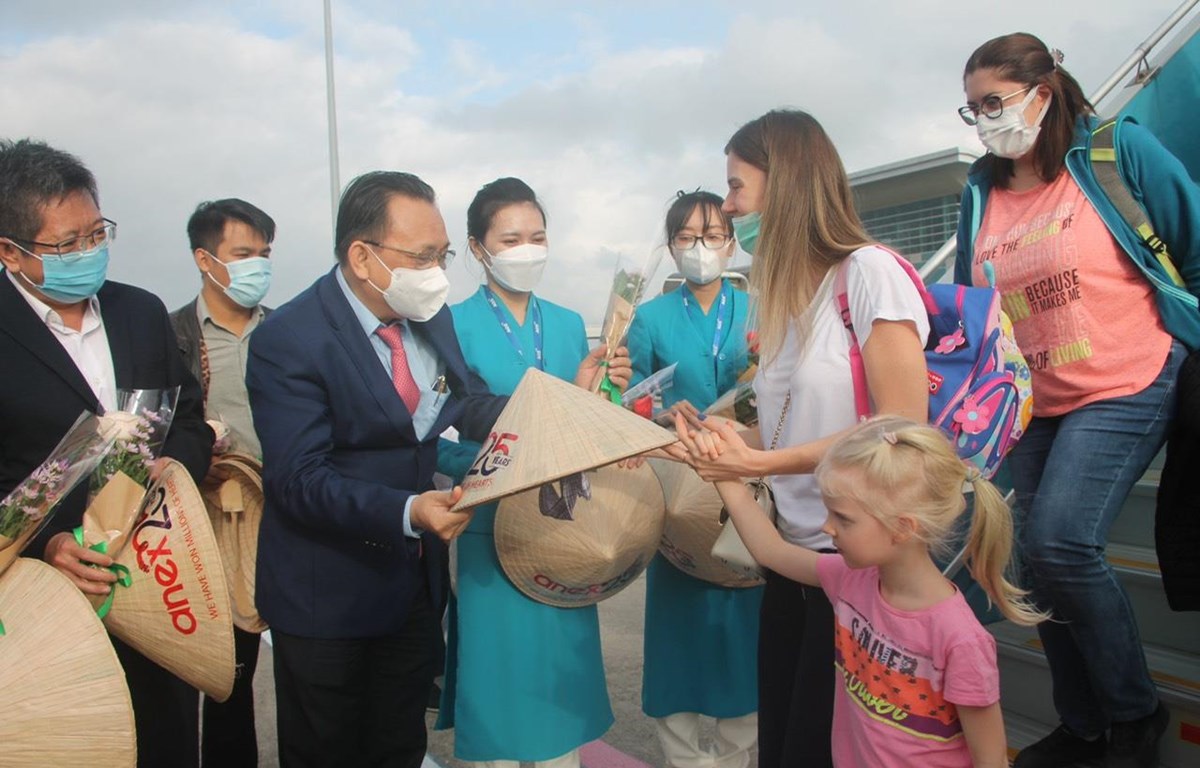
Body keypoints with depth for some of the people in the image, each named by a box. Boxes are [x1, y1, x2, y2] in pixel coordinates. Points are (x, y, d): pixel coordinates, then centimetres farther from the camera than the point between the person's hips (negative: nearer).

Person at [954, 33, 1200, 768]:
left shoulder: (1120, 150, -6)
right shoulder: (982, 192, 6)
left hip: (1125, 389, -5)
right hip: (1035, 405, 5)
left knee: (1060, 543, -20)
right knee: (1043, 562, 6)